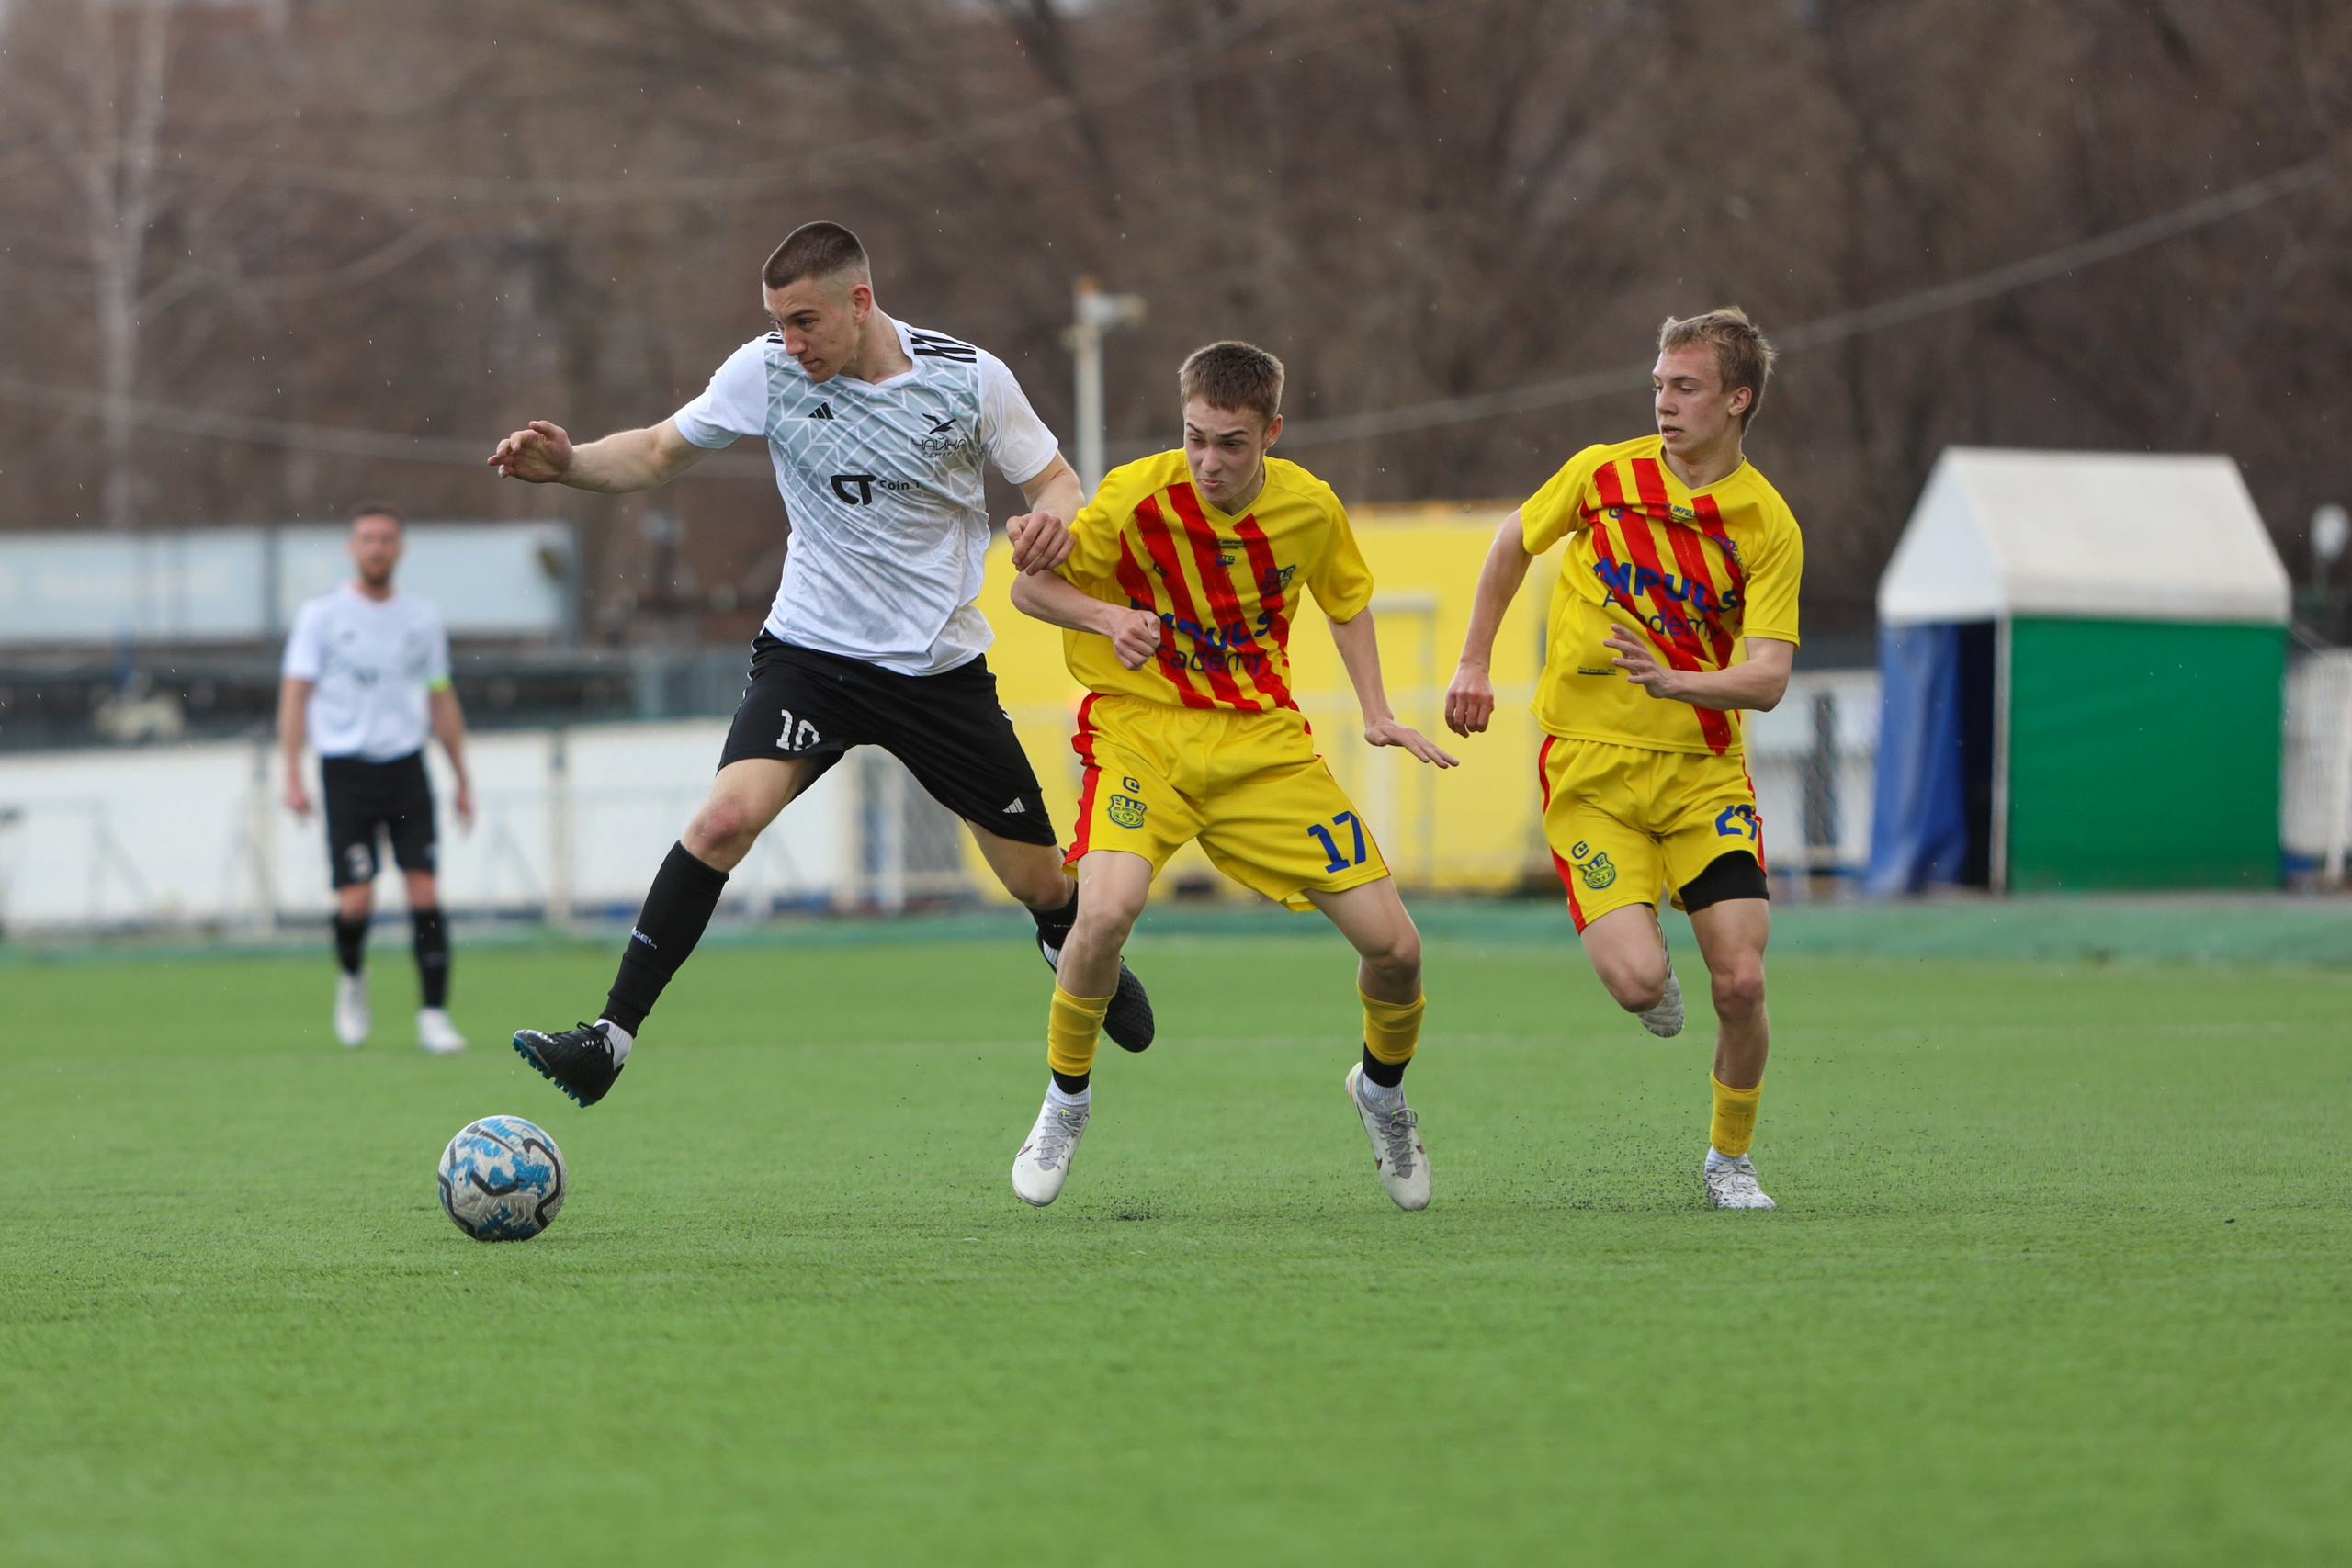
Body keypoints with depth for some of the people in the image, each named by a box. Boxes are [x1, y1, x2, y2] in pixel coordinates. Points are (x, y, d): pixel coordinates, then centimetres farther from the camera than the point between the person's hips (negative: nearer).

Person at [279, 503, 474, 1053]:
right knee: (357, 900, -9)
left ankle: (434, 1016, -5)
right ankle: (352, 978, 22)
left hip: (406, 767, 2)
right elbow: (295, 694, -1)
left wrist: (462, 781, 14)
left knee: (425, 892, -8)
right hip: (346, 769, -2)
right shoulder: (321, 615, 0)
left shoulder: (422, 618, 9)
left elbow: (441, 700, 16)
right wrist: (293, 777, -10)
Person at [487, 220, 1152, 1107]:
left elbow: (1055, 482, 0)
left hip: (941, 666, 0)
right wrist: (568, 465, -15)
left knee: (1040, 881, 8)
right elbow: (661, 452, 4)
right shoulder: (766, 372, -8)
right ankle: (609, 1040, -23)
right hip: (810, 651, 0)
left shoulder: (969, 379, -11)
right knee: (728, 815, -25)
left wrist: (1055, 520, -24)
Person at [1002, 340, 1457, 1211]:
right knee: (1106, 912, -31)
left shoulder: (1309, 508, -6)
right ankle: (1066, 1100, -3)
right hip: (1141, 729, -3)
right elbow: (1029, 585, -5)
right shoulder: (1137, 496, -17)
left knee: (1393, 946, -4)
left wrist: (1375, 712, 4)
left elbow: (1347, 599, 16)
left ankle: (1381, 1089, 31)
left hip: (1263, 740, 3)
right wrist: (1109, 618, -23)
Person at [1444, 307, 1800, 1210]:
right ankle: (1651, 978, 22)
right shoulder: (1604, 474, -3)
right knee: (1637, 981, -18)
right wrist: (1473, 665, 14)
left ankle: (1729, 1160, 16)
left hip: (1703, 772, 1)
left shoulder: (1769, 526, -5)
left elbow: (1767, 679, -12)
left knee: (1740, 982, -11)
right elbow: (1515, 541, 17)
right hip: (1589, 769, 0)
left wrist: (1673, 681, -30)